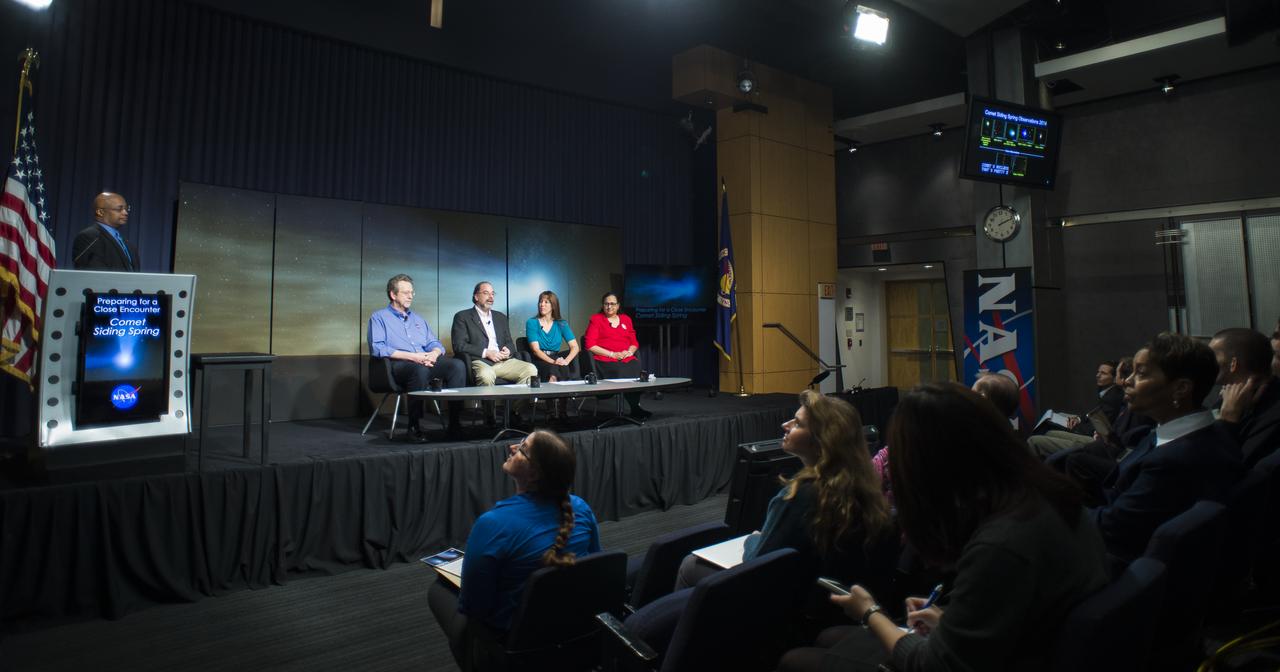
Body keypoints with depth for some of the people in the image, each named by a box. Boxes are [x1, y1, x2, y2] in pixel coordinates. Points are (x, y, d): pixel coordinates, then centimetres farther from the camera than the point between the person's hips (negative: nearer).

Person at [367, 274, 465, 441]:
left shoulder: (418, 319, 30)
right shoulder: (379, 317, 11)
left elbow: (436, 344, 21)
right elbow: (377, 348, -6)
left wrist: (434, 354, -5)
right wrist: (411, 356, -15)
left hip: (426, 362, 5)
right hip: (398, 365, -5)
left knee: (457, 365, -24)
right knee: (420, 369, -40)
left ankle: (454, 423, -24)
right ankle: (414, 427, -31)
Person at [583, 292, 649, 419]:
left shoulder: (626, 319, 24)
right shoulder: (596, 319, 11)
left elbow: (634, 342, 24)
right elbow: (590, 345, 1)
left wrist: (630, 352, 0)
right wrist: (612, 354, -6)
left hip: (628, 359, 3)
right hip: (604, 361, -3)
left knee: (637, 368, -31)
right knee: (622, 373, -34)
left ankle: (635, 408, -24)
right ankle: (635, 408, -23)